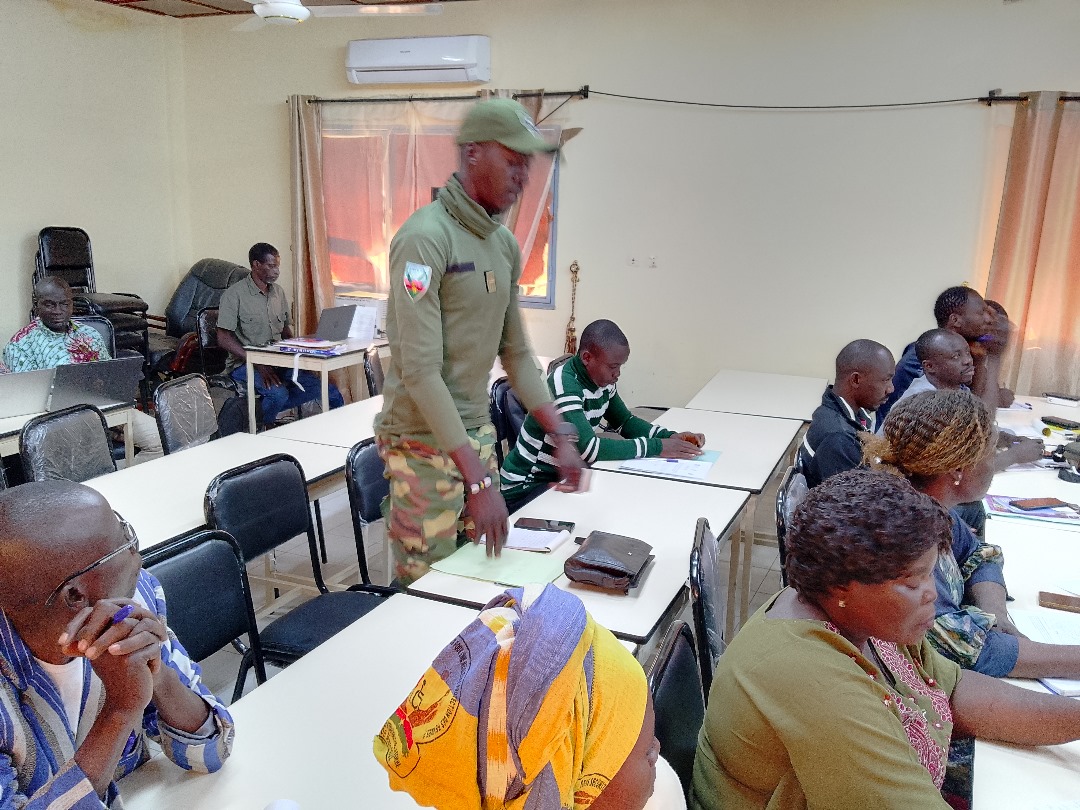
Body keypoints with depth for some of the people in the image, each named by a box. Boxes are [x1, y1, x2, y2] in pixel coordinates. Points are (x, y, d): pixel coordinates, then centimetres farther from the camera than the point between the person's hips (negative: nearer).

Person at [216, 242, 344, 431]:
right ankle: (264, 430, -3)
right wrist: (258, 363, -23)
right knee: (279, 393, -35)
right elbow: (224, 339, -13)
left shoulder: (278, 292, 13)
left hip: (278, 361, 6)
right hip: (244, 364, -6)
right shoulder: (234, 295, -8)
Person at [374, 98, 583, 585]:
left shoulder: (504, 244, 8)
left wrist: (561, 436, 6)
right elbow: (420, 371, -22)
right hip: (424, 441, -7)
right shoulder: (424, 238, -17)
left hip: (477, 432, 8)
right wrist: (479, 480, -25)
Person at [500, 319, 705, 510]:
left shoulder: (603, 379, -1)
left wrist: (672, 437, -6)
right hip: (526, 487, -8)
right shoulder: (564, 384, -26)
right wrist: (656, 447, -27)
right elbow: (588, 447, -34)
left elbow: (624, 422, 12)